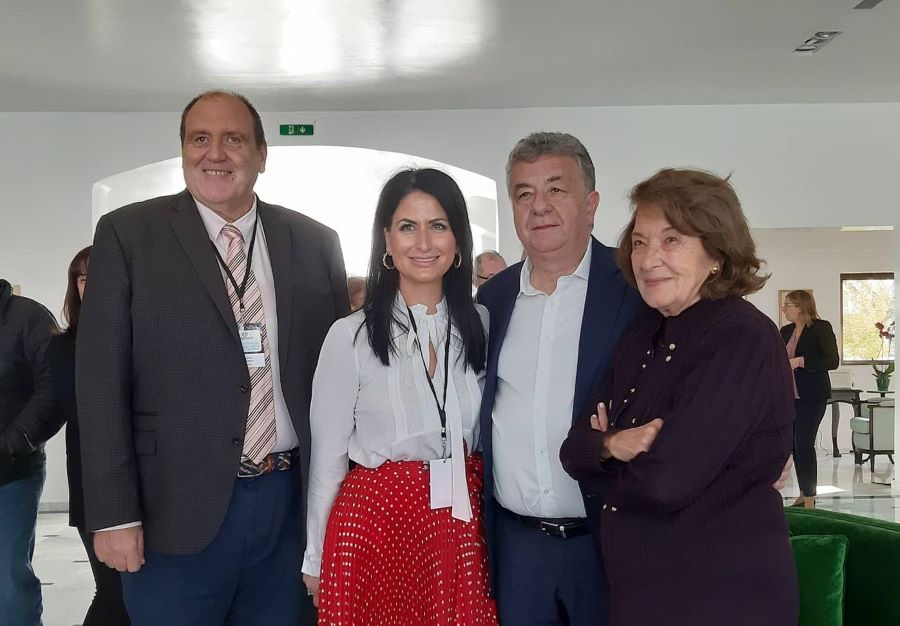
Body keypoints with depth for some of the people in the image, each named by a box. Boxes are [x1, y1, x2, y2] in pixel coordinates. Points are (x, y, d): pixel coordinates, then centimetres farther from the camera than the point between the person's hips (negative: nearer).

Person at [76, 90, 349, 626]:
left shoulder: (315, 243, 6)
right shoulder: (128, 234, -2)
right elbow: (102, 381, -5)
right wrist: (113, 514, -10)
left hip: (290, 501, 3)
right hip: (178, 508, -2)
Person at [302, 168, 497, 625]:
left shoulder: (481, 325, 1)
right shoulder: (350, 336, -9)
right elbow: (328, 458, -2)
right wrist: (315, 561, 3)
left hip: (466, 523, 3)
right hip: (376, 522, -3)